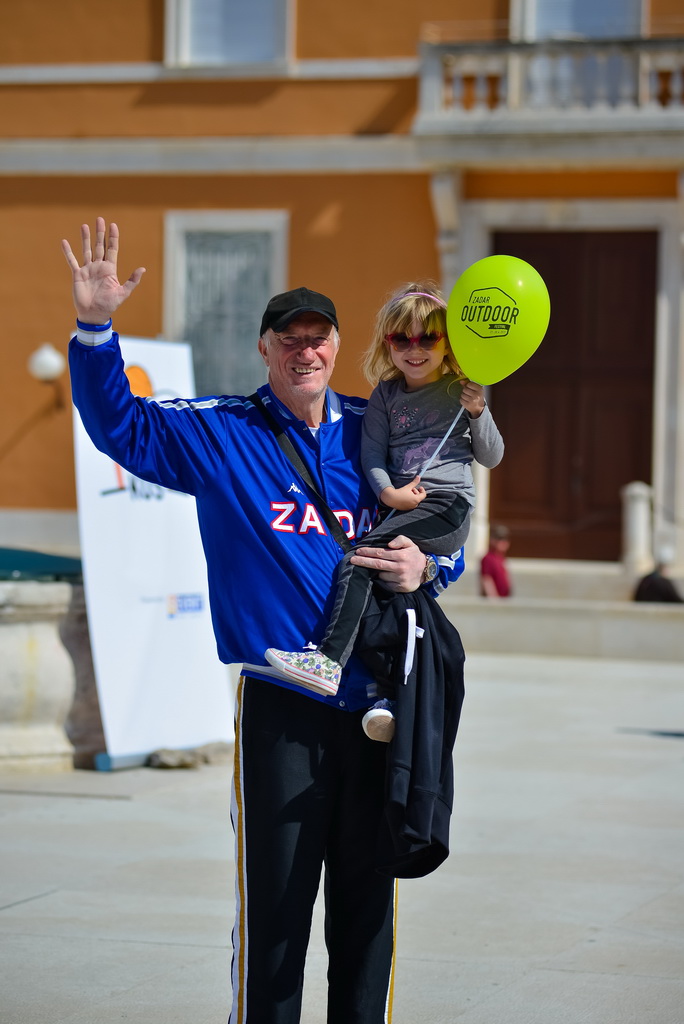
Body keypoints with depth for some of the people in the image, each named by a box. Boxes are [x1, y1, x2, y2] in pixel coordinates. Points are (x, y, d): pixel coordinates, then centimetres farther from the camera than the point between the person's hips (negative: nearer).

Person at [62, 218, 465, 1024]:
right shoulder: (220, 435, 5)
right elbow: (119, 425, 1)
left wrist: (425, 568, -5)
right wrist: (95, 327, -12)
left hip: (378, 699, 3)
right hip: (281, 706, -3)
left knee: (367, 906, 10)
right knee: (274, 907, -4)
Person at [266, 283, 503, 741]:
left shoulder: (462, 391, 7)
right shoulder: (387, 395, 16)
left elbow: (492, 458, 10)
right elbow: (372, 454, 10)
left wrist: (479, 414, -7)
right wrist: (388, 491, -9)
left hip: (449, 505, -5)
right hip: (404, 509, 5)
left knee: (358, 557, -23)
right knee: (382, 588, -12)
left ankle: (329, 660, -29)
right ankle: (391, 694, -8)